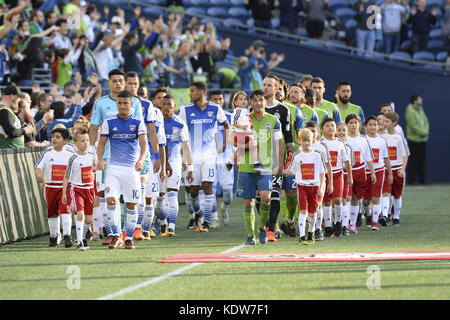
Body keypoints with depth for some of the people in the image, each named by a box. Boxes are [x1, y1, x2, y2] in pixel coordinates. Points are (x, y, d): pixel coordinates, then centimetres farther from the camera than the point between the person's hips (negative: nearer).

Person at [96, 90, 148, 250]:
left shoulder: (138, 122, 3)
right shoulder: (109, 122, 5)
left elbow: (144, 144, -5)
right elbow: (101, 143, 6)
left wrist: (141, 159, -24)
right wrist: (100, 159, -12)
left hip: (132, 168, 0)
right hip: (114, 167, 0)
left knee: (132, 204, 2)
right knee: (111, 200, -15)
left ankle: (129, 238, 14)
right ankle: (115, 234, -4)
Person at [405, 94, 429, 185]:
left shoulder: (420, 109, 15)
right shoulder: (410, 111, -12)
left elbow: (426, 122, 16)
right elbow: (414, 126, -17)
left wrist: (426, 131, -2)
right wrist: (424, 133, -12)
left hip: (422, 140, 8)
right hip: (414, 140, -8)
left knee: (422, 161, 8)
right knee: (413, 161, -6)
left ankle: (422, 180, 12)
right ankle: (411, 180, -2)